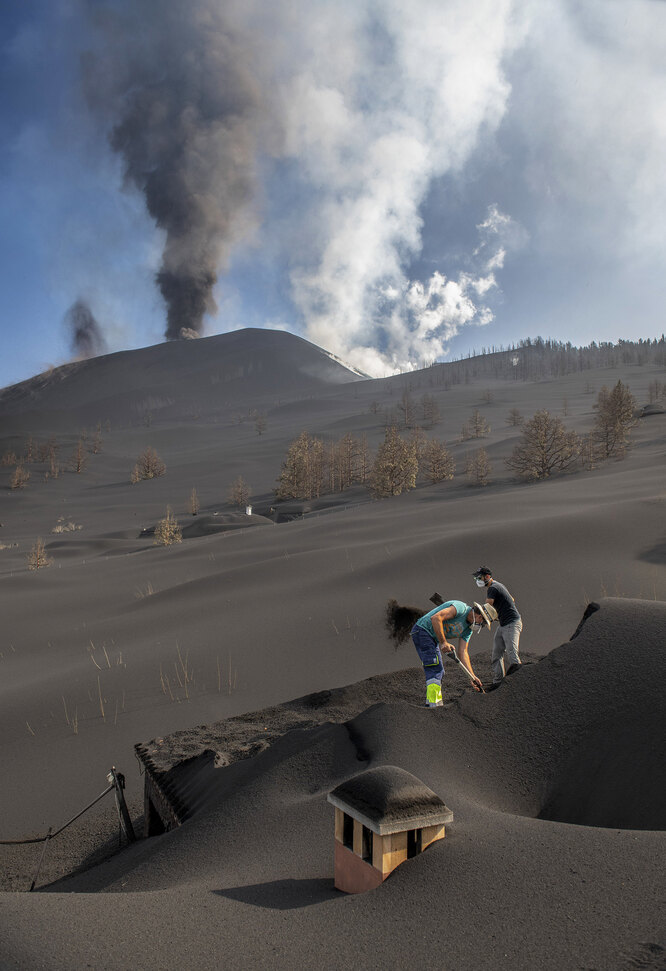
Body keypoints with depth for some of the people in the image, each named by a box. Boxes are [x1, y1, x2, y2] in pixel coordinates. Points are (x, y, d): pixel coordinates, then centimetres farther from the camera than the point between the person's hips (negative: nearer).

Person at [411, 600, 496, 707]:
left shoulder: (468, 630, 10)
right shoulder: (461, 608, -18)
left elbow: (463, 652, 6)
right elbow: (435, 618, -29)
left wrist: (472, 676, -1)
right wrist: (443, 642, -26)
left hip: (432, 639, 10)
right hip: (422, 630, -10)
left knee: (439, 672, 12)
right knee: (435, 669, -16)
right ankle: (433, 704, -17)